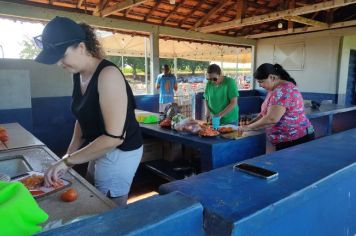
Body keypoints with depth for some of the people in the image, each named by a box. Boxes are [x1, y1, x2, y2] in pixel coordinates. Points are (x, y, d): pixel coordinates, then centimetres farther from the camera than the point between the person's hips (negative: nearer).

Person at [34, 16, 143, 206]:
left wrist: (67, 161, -20)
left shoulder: (108, 75, -24)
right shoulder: (78, 75, 3)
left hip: (119, 152, -8)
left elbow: (114, 137, -27)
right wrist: (70, 153, 0)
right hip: (100, 149, 8)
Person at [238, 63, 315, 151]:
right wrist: (249, 123, 4)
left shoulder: (283, 90, -21)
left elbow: (271, 119, -27)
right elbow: (265, 112, 16)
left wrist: (249, 127, -16)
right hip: (286, 140, 9)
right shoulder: (275, 89, 12)